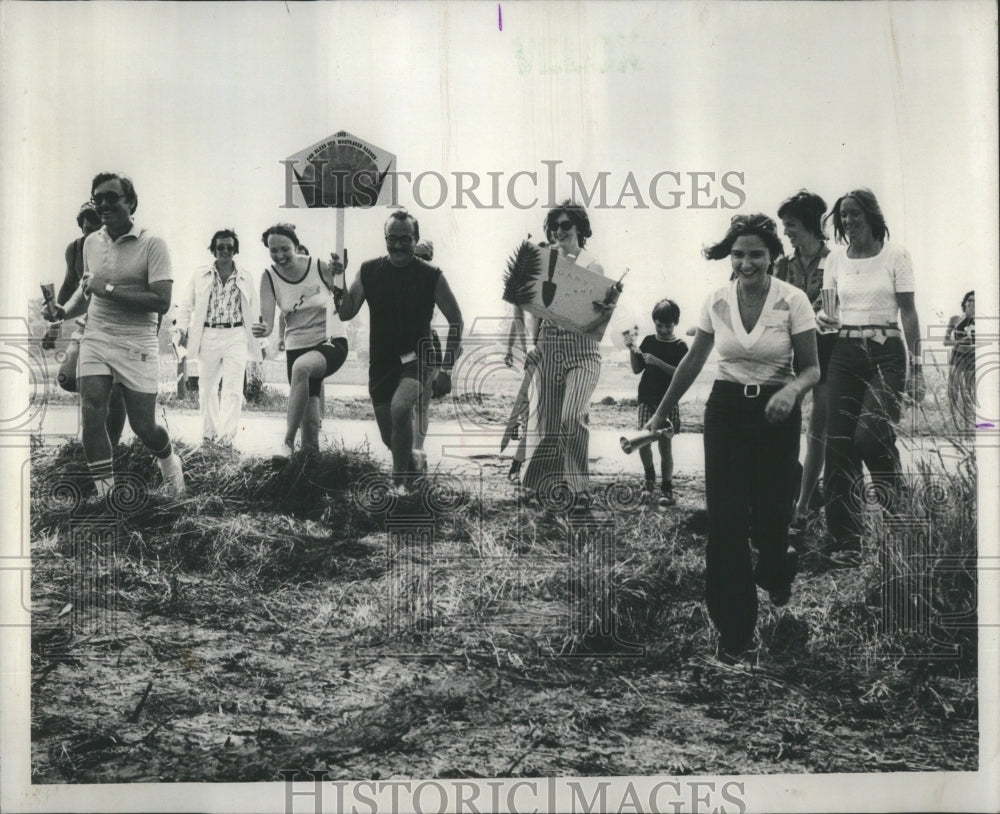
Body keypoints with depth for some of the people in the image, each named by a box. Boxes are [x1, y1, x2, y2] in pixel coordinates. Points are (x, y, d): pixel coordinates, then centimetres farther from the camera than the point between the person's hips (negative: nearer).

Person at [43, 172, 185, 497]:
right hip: (95, 339, 4)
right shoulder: (91, 243, 8)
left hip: (137, 345, -4)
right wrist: (66, 310, 6)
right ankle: (106, 493, -1)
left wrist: (110, 290, -21)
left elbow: (162, 302, -19)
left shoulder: (152, 244, -10)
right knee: (92, 416, -11)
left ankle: (169, 460, 36)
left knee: (143, 426, 1)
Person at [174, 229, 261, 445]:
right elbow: (186, 305, 7)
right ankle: (209, 431, 22)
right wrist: (182, 328, -5)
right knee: (207, 388, 10)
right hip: (208, 336, 1)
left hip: (236, 337, -1)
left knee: (233, 388, -10)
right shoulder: (200, 276, 6)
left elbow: (254, 311, 10)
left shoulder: (246, 278, 7)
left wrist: (256, 340, 6)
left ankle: (226, 434, -12)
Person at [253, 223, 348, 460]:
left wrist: (340, 278, -21)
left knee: (301, 367, -34)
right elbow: (267, 321, -7)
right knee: (309, 415, -3)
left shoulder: (320, 267, -10)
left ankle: (288, 441, -31)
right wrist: (263, 330, -31)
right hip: (296, 347, 3)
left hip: (331, 342, -3)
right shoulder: (269, 277, -3)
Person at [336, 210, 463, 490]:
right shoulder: (369, 271, -2)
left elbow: (456, 320, -2)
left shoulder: (431, 276, -9)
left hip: (416, 357, -3)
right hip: (381, 362, 4)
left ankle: (400, 482, -18)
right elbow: (346, 313, 2)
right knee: (390, 438, 10)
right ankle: (413, 460, 45)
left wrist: (446, 370, -7)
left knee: (400, 407, -32)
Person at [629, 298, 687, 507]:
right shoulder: (648, 341, 8)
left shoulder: (680, 346, -1)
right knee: (643, 443, -4)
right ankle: (649, 476, 23)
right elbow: (637, 369, 10)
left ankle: (666, 489, 2)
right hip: (647, 399, 3)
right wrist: (632, 351, -6)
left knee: (665, 444, -4)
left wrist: (658, 362, -21)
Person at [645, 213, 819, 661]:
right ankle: (734, 629, 8)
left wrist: (791, 390, -29)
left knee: (770, 517, 2)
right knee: (725, 520, -4)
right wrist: (661, 413, 13)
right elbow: (692, 361, 9)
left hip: (776, 414, -2)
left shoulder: (793, 301, -11)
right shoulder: (716, 300, -3)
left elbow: (811, 368, -6)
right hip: (726, 410, 2)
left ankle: (774, 570, 41)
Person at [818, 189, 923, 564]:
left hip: (886, 353, -3)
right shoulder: (835, 259, 10)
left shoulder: (895, 255, 0)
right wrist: (822, 318, -10)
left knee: (870, 434, -21)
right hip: (845, 353, 4)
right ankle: (844, 543, 1)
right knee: (839, 444, -3)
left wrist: (916, 366, -6)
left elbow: (908, 313, -1)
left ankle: (896, 502, 11)